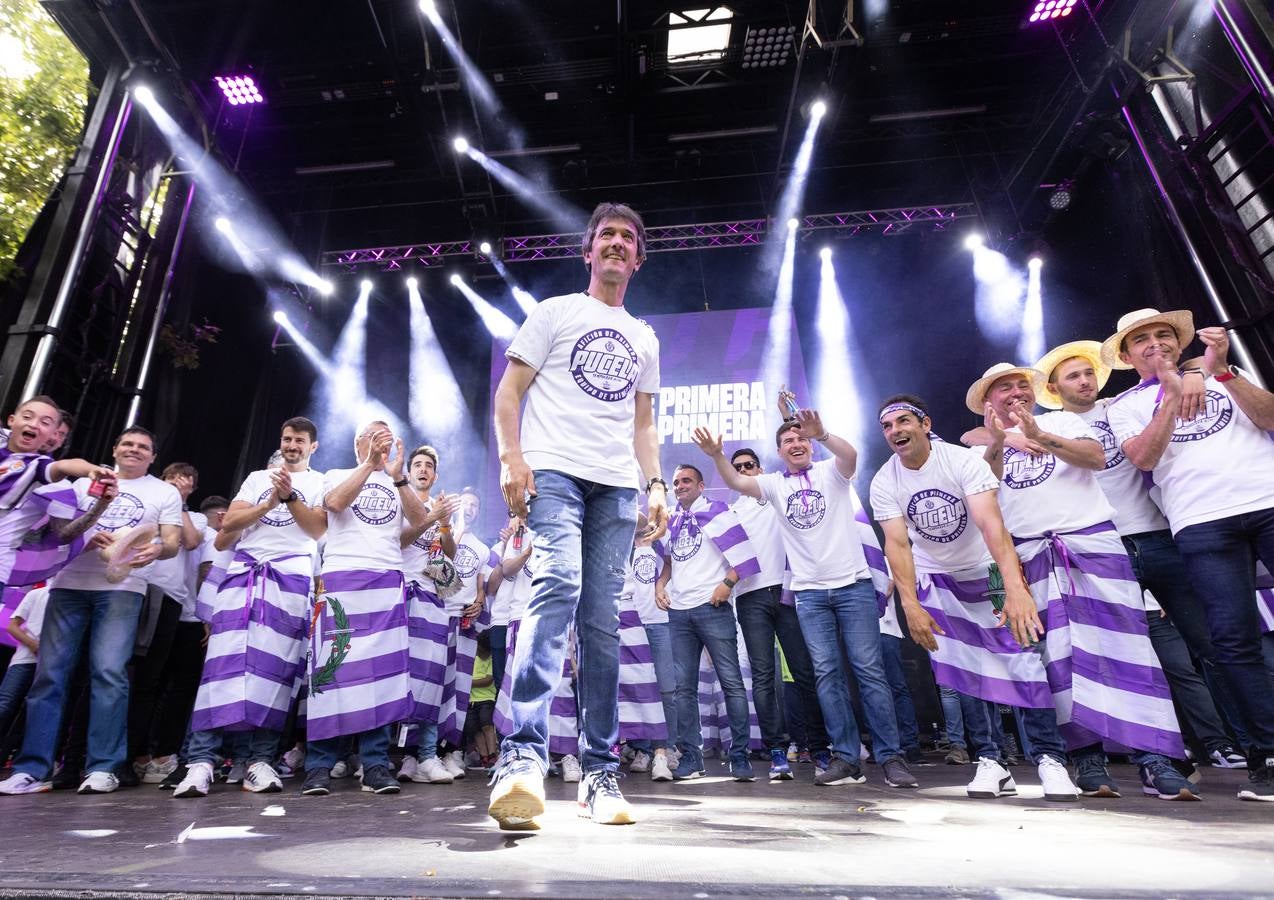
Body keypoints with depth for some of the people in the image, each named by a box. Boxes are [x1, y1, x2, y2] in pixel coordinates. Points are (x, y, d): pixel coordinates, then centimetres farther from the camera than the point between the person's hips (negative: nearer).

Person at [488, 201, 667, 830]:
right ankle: (523, 757, -25)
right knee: (559, 583, -27)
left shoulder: (644, 338, 26)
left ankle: (599, 773, 7)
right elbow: (510, 389, 5)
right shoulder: (555, 311, 14)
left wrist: (655, 483, 10)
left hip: (617, 485, 4)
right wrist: (511, 456, -11)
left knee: (603, 622, 1)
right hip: (555, 470, -3)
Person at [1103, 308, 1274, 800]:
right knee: (1234, 639, -6)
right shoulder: (1125, 406, 13)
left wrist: (1222, 369, -7)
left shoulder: (1221, 377, 20)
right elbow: (1144, 458, -3)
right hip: (1203, 524, -2)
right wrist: (1172, 393, -5)